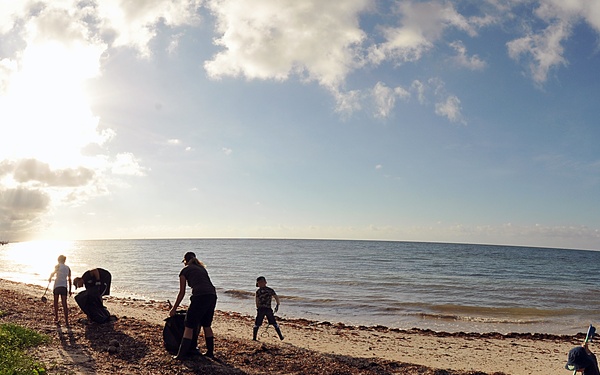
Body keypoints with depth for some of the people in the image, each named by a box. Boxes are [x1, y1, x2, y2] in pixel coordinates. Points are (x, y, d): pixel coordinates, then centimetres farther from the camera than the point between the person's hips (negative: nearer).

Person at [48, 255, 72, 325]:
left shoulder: (58, 266, 2)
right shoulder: (68, 268, 13)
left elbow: (54, 272, -19)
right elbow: (69, 280, 13)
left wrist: (50, 278, 1)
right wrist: (70, 290, 16)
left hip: (57, 286, -2)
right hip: (64, 287, 2)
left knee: (56, 302, 16)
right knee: (64, 304, 0)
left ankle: (56, 318, 24)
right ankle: (66, 321, -7)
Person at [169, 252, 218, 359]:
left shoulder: (185, 270, 13)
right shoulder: (202, 268, 29)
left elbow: (182, 292, 13)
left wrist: (174, 309, 23)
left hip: (200, 296, -6)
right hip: (212, 295, 6)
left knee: (189, 326, 3)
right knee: (206, 325, 21)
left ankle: (182, 354, 3)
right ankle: (210, 352, 27)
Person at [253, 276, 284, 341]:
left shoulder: (258, 291, -1)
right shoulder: (270, 290, 4)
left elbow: (257, 302, 0)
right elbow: (276, 297, 6)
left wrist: (258, 308, 11)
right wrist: (277, 305, 19)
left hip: (261, 309, -2)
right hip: (268, 309, 2)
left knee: (257, 324, 8)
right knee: (274, 323, 14)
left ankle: (254, 337, 5)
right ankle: (281, 336, 16)